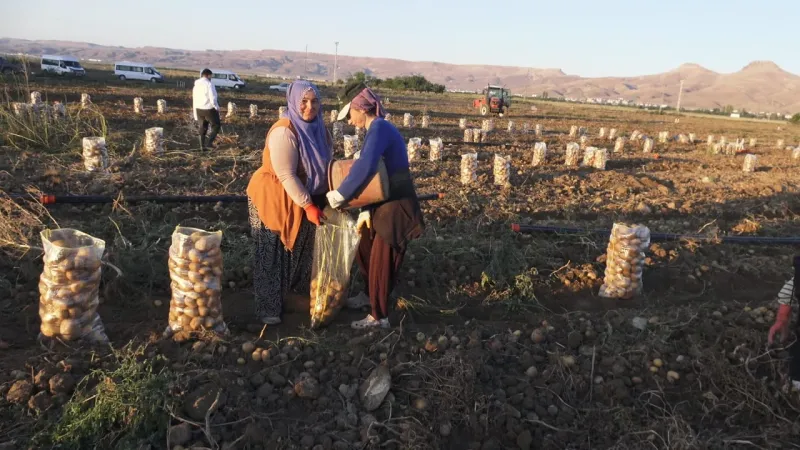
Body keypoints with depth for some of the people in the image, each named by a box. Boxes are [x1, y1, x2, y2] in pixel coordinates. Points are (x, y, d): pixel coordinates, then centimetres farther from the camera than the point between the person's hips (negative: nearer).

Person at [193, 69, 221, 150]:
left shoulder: (196, 86, 10)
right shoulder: (209, 84, -14)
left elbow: (194, 101, 13)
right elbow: (213, 99, -21)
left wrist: (196, 116, 18)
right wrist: (217, 107, -4)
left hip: (199, 109, 7)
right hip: (209, 109, -7)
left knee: (203, 127, 18)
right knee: (216, 126, 9)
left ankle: (202, 145, 20)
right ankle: (209, 142, -3)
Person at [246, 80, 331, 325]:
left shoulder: (317, 128, 0)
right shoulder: (284, 131, -24)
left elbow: (323, 165, 8)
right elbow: (287, 175, -26)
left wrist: (328, 198, 2)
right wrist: (308, 206, -23)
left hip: (301, 197, 8)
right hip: (274, 199, -7)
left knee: (298, 250, 16)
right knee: (273, 255, 2)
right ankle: (268, 308, 15)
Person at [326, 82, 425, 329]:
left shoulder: (379, 128, -21)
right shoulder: (378, 130, 10)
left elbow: (365, 168, -36)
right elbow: (375, 173, 10)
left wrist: (336, 198, -27)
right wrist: (366, 210, 4)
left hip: (396, 207, -9)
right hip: (384, 203, 9)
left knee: (382, 261, 4)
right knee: (364, 247, 24)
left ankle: (379, 316, 22)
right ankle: (370, 294, 46)